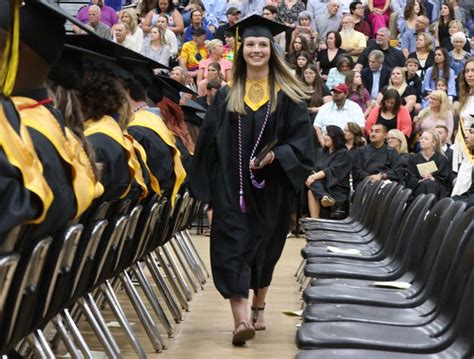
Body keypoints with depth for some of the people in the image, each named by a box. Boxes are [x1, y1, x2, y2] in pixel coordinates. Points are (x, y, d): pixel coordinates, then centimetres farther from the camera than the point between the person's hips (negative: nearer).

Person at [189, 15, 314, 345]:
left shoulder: (288, 95, 2)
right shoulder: (227, 96, 6)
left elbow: (302, 138, -4)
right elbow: (209, 140, 7)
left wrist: (276, 155, -22)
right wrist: (207, 186, 1)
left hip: (270, 185, 0)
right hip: (231, 185, 0)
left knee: (264, 246, 12)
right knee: (233, 246, -11)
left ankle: (258, 308, 32)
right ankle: (241, 320, -17)